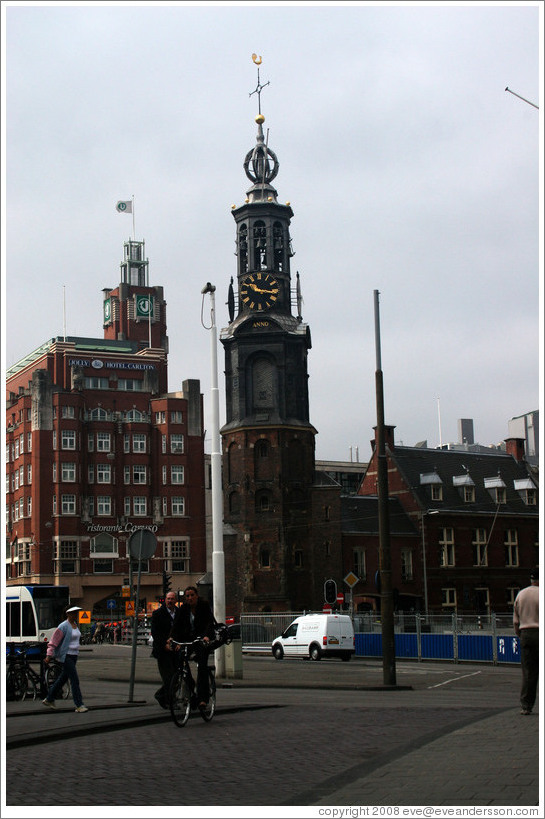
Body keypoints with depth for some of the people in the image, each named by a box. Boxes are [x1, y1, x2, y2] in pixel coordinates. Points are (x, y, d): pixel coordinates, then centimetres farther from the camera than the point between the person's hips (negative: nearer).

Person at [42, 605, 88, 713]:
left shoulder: (76, 625, 13)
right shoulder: (63, 626, -14)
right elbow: (53, 642, -14)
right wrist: (49, 656, -19)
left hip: (74, 656, 9)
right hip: (66, 656, -9)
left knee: (63, 678, 16)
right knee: (74, 680, -11)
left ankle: (49, 699, 29)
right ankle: (79, 705, -9)